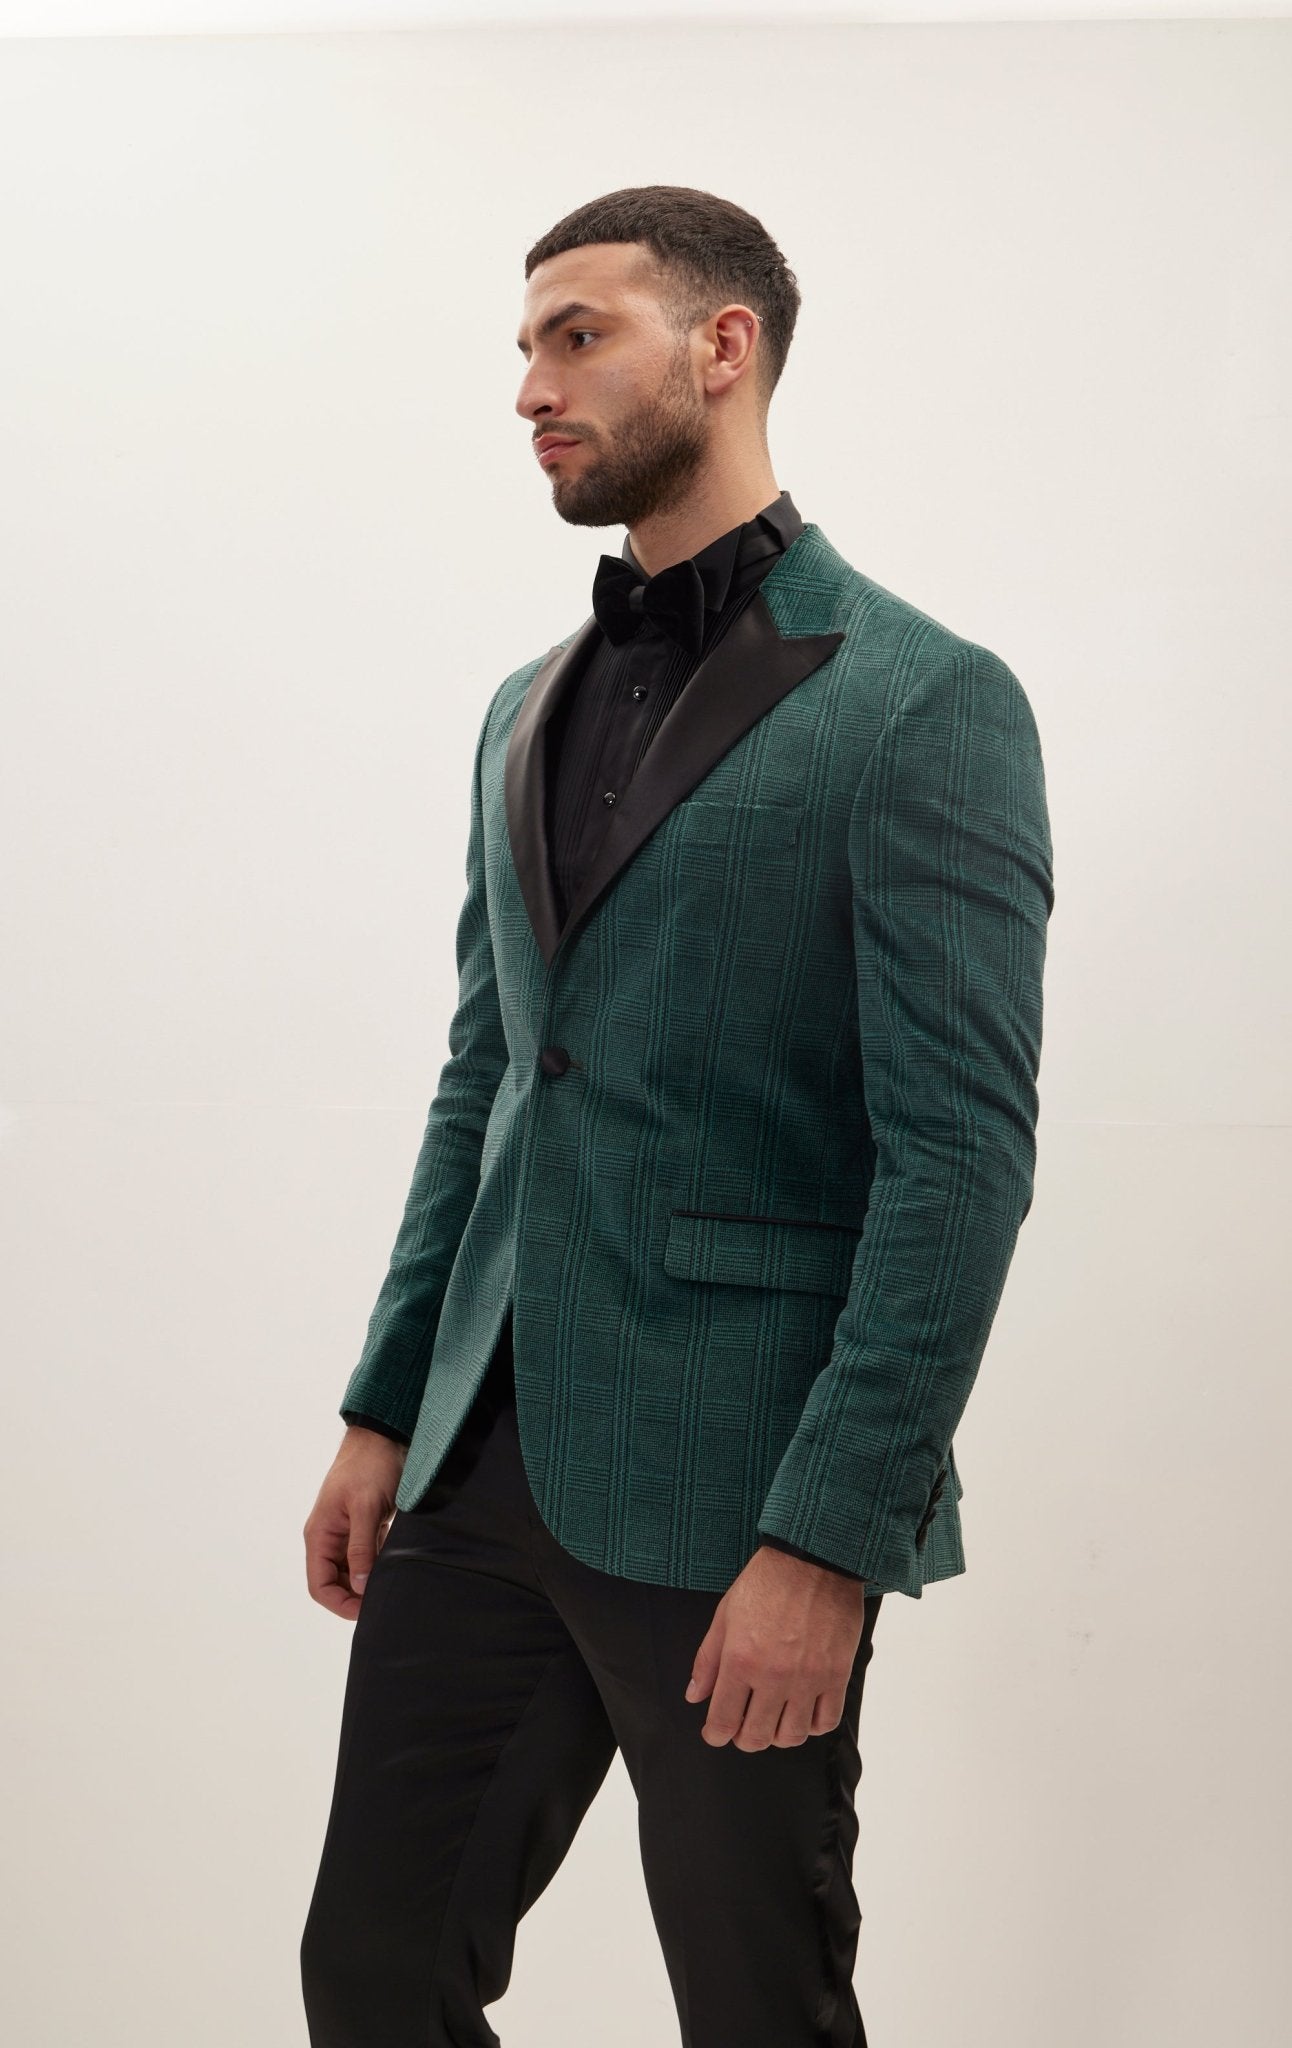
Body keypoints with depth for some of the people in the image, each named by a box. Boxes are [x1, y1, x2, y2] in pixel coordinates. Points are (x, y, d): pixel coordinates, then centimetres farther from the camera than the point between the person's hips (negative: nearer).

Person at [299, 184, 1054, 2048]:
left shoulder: (923, 703, -9)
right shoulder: (531, 711, 14)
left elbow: (964, 1151, -14)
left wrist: (829, 1539, -18)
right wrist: (386, 1411, 11)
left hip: (726, 1502, -6)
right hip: (485, 1468, 7)